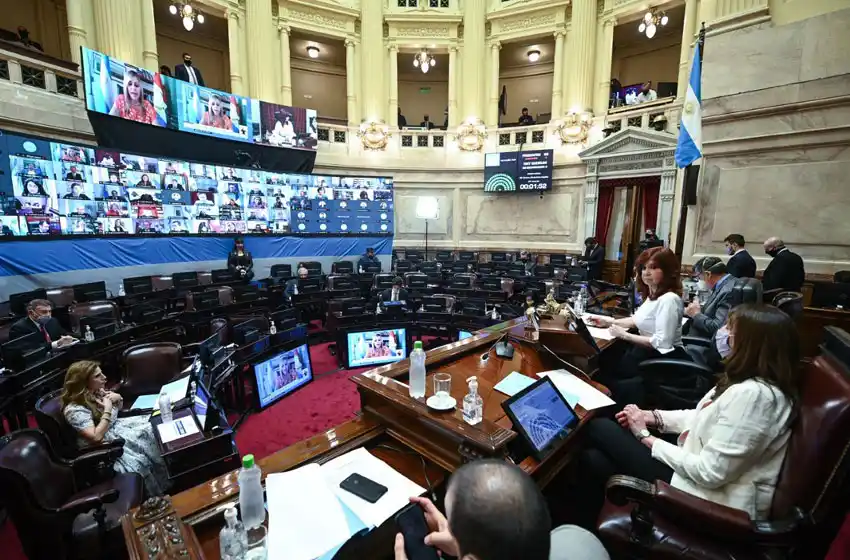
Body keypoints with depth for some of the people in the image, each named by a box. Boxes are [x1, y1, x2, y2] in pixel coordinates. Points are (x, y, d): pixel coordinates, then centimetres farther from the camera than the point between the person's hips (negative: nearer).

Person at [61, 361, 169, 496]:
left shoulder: (97, 391, -1)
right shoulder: (74, 409, -23)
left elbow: (118, 408, 17)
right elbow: (96, 437, -29)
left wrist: (117, 398, -5)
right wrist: (107, 409, -24)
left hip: (116, 427, 8)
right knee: (138, 461, -24)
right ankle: (155, 496, -3)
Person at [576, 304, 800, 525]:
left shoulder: (753, 394, -28)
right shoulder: (754, 380, 3)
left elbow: (709, 473, -26)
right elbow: (707, 418, 13)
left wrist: (645, 436, -16)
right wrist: (652, 417, 2)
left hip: (710, 498, -8)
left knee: (598, 429, -4)